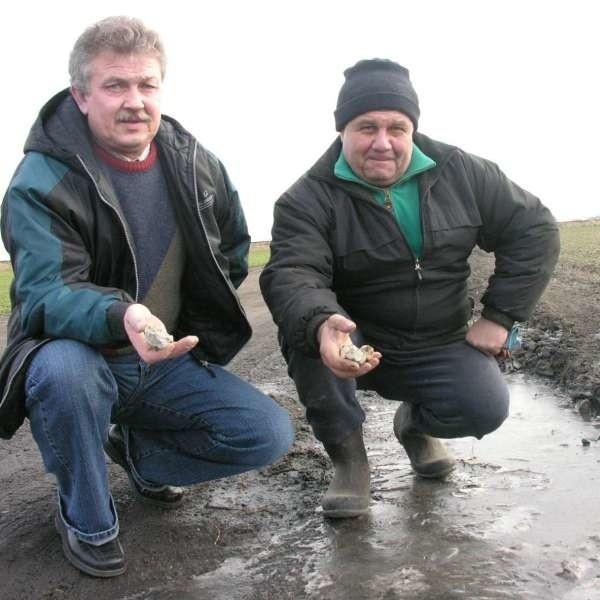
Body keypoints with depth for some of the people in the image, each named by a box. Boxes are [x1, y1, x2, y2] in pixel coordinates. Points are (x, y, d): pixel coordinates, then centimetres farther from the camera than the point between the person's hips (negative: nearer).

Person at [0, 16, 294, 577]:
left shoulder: (195, 164, -1)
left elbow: (234, 249, 14)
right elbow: (46, 294, -28)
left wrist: (195, 327, 8)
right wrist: (120, 317, -49)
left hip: (169, 362, 4)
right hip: (81, 355, -4)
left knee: (269, 433, -13)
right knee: (63, 370, -40)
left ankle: (139, 451, 16)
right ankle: (87, 521, -9)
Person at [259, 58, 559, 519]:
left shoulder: (461, 173, -5)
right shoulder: (309, 200, -15)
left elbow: (533, 230, 1)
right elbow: (291, 275, -31)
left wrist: (499, 316, -8)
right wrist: (321, 324, -55)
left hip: (440, 348, 2)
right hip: (356, 344, -2)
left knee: (485, 408, -24)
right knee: (304, 333, -33)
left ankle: (416, 424, 15)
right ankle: (347, 458, -8)